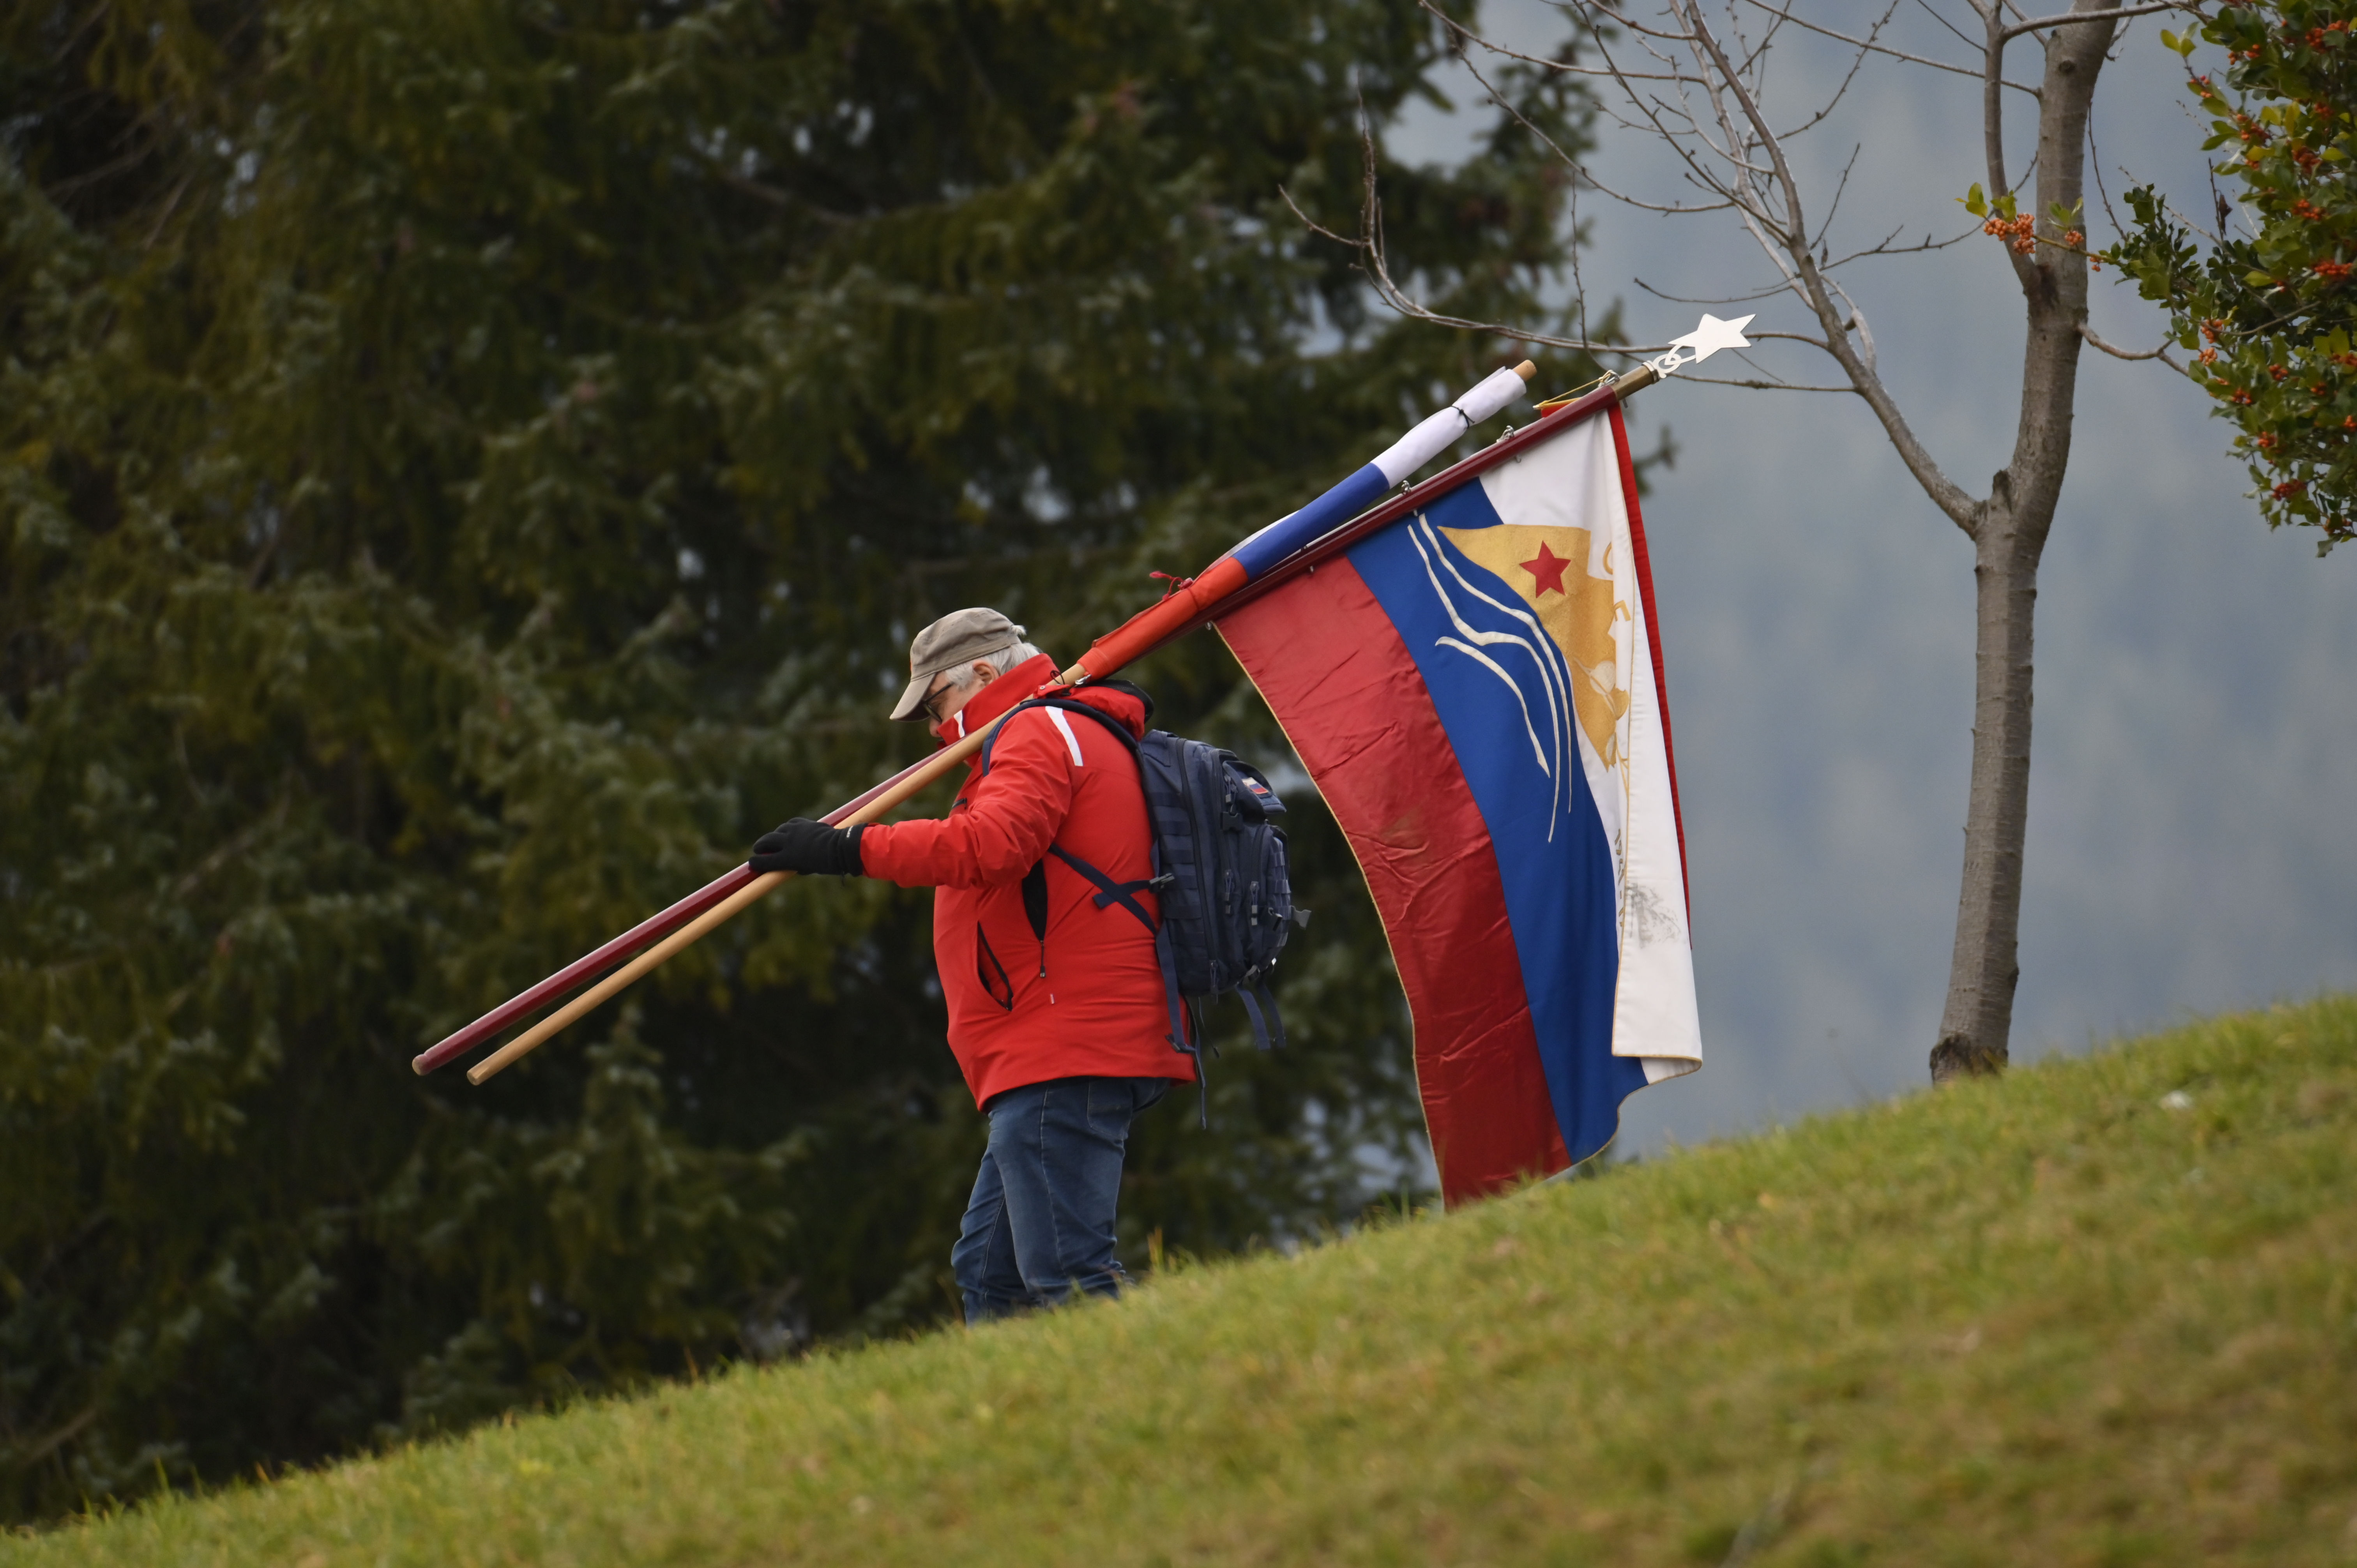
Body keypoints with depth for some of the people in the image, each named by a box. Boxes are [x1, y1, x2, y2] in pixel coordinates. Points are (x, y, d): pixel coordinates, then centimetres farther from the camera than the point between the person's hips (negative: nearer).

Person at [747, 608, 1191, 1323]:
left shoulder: (1039, 733, -6)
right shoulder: (1088, 737, 27)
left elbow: (989, 846, -25)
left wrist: (848, 849, -23)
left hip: (1064, 1057, -11)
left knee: (1067, 1279, -16)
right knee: (990, 1271, 10)